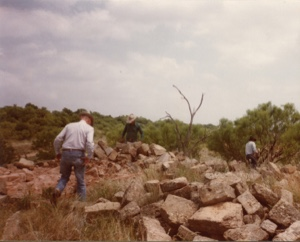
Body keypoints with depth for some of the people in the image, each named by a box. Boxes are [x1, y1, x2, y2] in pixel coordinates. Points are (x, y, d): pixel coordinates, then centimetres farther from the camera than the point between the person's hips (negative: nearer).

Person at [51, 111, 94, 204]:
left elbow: (57, 139, 6)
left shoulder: (69, 125, 14)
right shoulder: (89, 128, 4)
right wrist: (89, 157, -7)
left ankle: (57, 191, -6)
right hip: (78, 155, -3)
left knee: (64, 176, 22)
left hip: (65, 154, 3)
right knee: (80, 181, 12)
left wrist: (57, 152, 16)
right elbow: (90, 143, -15)